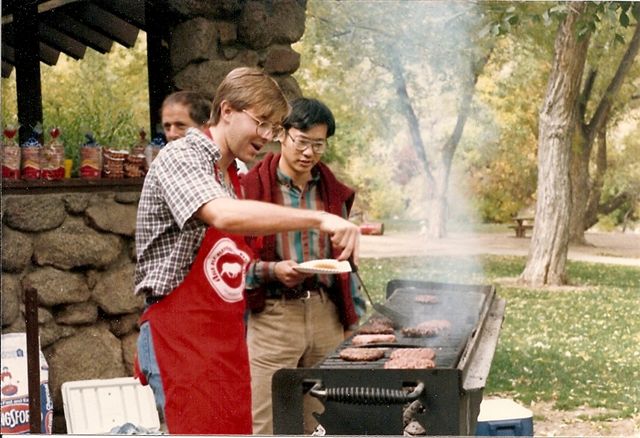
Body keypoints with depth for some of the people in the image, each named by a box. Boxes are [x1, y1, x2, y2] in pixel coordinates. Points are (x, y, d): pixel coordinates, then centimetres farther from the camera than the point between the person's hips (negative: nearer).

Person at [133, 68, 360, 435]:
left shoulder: (234, 177, 16)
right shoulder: (181, 157, -12)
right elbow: (225, 215, -32)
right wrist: (318, 219, -34)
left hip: (226, 338, 9)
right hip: (182, 338, -9)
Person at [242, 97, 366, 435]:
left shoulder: (334, 192, 15)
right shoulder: (252, 188, -2)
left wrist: (354, 318, 17)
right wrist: (273, 271, -21)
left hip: (328, 317, 5)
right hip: (273, 317, -5)